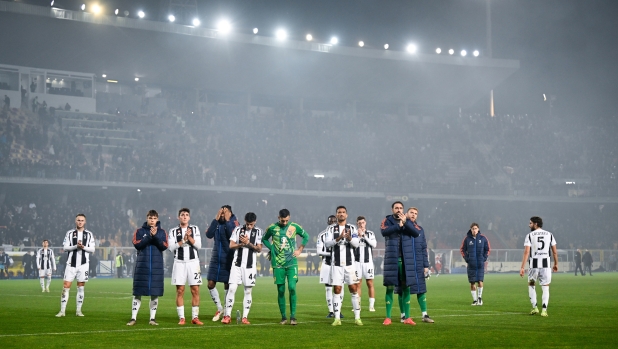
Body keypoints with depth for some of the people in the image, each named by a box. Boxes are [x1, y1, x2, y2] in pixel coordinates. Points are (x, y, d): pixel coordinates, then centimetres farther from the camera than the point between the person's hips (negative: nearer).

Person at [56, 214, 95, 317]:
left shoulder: (89, 234, 6)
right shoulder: (70, 233, 5)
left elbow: (92, 249, 3)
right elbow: (65, 247, -2)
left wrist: (83, 247, -15)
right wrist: (76, 246, -17)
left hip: (83, 264, 1)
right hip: (71, 264, -1)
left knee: (80, 287, 4)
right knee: (66, 286, -5)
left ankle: (78, 310, 12)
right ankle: (62, 311, -3)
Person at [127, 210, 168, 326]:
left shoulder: (162, 232, 9)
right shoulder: (140, 231, 6)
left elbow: (164, 246, -4)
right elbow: (137, 244, -9)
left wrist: (156, 236, -15)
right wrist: (149, 236, -16)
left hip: (157, 266, 1)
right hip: (142, 265, -1)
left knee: (155, 293, 2)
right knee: (138, 292, -2)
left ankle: (152, 318, 10)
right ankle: (133, 318, 3)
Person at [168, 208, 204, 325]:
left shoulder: (195, 229, 10)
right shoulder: (173, 231, 8)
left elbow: (198, 245, 0)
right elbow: (171, 248, -3)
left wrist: (189, 237, -12)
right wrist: (183, 240, -12)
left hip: (193, 262, 0)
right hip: (179, 262, 0)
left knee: (195, 290, -2)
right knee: (180, 290, -2)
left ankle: (195, 317, 2)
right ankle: (181, 318, 2)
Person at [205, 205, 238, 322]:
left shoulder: (233, 223, -6)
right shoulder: (217, 223, 6)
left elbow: (233, 236, -23)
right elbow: (209, 234, -9)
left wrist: (227, 221, -20)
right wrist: (216, 219, -13)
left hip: (228, 259, -4)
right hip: (215, 258, 5)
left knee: (227, 285, 2)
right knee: (211, 284, 2)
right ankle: (219, 308, 20)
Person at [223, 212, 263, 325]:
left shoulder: (258, 232, 4)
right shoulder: (237, 230, 5)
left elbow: (259, 249, -1)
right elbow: (231, 245, 2)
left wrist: (249, 243, -16)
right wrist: (242, 244, -14)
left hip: (250, 265, 0)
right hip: (237, 264, 0)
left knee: (248, 291, 2)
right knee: (232, 288, -8)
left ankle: (245, 317, 6)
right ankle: (227, 316, -4)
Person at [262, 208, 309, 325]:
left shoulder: (295, 227, 1)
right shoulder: (272, 228, 1)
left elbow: (306, 237, 15)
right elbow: (264, 239, 17)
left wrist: (299, 250, 7)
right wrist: (272, 249, 4)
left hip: (291, 263, -1)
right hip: (277, 264, 1)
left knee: (292, 287, -13)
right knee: (280, 290, 2)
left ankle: (293, 316, -6)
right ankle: (283, 317, 10)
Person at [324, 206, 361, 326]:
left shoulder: (352, 228, 7)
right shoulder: (331, 229, 5)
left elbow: (356, 244, -5)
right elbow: (327, 244, -7)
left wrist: (349, 238, -26)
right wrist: (338, 238, -22)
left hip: (350, 263, 0)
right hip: (336, 264, 0)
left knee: (354, 289, 0)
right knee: (337, 290, 0)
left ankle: (357, 317, 4)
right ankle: (337, 318, 3)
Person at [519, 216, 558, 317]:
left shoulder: (530, 236, -2)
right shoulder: (549, 235, 7)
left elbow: (526, 252, -9)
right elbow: (555, 251, 7)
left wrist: (522, 267, -10)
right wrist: (556, 264, 20)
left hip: (533, 264, -1)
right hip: (546, 264, 1)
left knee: (531, 285, 19)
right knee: (545, 288, 7)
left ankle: (534, 307, 13)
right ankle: (544, 309, -2)